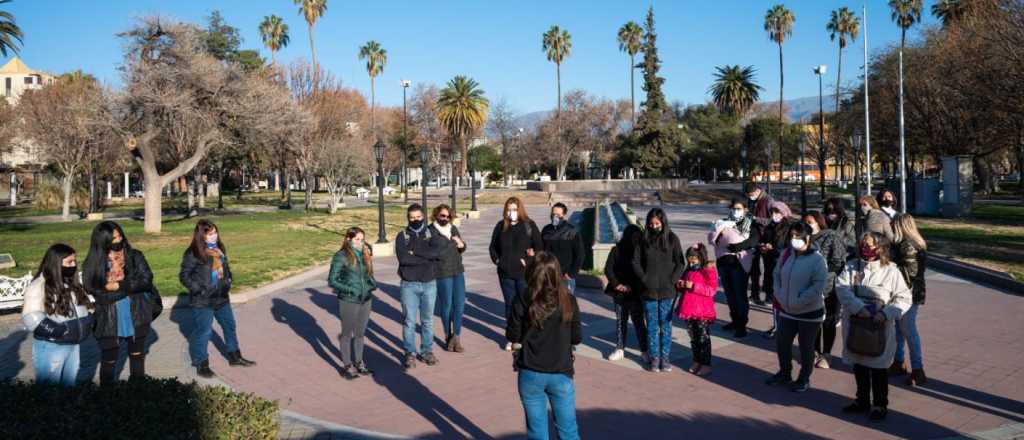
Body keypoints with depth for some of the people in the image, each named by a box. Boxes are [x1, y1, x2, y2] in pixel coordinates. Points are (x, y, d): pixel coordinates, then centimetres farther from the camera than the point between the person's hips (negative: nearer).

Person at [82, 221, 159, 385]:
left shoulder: (134, 256, -3)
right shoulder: (94, 263, -6)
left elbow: (146, 280, -11)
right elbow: (95, 292, -11)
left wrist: (119, 285, -18)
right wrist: (130, 287, -15)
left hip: (137, 317, 1)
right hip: (109, 320, -1)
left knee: (137, 357, 16)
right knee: (108, 362, 8)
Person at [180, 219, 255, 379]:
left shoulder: (219, 249, 6)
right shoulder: (193, 254, -15)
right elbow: (184, 276, -13)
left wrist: (228, 282, 4)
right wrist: (199, 290, -18)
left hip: (221, 297, 7)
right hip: (202, 301, -7)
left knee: (230, 325, 17)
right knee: (203, 331, 0)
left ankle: (234, 356, 33)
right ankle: (201, 364, 16)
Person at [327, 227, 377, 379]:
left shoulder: (365, 254, 5)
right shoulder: (341, 256, -12)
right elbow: (332, 281, -11)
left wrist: (373, 284, -1)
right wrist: (349, 289, -18)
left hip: (366, 300, 5)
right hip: (348, 302, -5)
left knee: (360, 333, 17)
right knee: (347, 333, 10)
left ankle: (358, 362, 32)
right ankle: (347, 366, 23)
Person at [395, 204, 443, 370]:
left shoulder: (431, 235, 4)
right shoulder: (402, 236, 0)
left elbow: (437, 252, -16)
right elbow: (403, 258, -17)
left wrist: (415, 252, -16)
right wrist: (427, 257, -14)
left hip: (429, 284, 2)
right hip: (409, 285, -1)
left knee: (428, 320, 12)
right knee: (410, 321, 3)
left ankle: (427, 351, 24)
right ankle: (410, 354, 13)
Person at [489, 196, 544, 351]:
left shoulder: (529, 225, -4)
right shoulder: (500, 226, 5)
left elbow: (539, 247, -6)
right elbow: (493, 246, 16)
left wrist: (529, 261, -14)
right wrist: (496, 260, 3)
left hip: (525, 273, -3)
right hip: (506, 274, 3)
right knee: (510, 305, 11)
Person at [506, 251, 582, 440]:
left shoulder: (521, 302, -11)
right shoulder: (568, 301, -9)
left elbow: (512, 336, -3)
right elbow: (577, 338, -1)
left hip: (530, 374, 0)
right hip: (561, 374, 0)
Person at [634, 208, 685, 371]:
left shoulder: (672, 239, 0)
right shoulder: (644, 239, 2)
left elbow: (680, 263, 1)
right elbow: (636, 262, 4)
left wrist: (672, 281, -8)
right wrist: (644, 279, -5)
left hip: (667, 291, -1)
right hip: (648, 291, 1)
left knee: (666, 326, 5)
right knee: (652, 326, 7)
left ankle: (665, 357, 14)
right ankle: (654, 357, 15)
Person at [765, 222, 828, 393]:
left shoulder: (817, 259, -17)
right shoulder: (786, 254, 2)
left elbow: (817, 287, -21)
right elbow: (777, 276, 10)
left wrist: (798, 302, -20)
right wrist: (780, 297, -3)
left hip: (810, 312, -6)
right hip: (786, 310, 6)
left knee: (806, 347, 10)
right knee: (782, 343, 14)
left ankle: (804, 379, 27)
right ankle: (784, 374, 35)